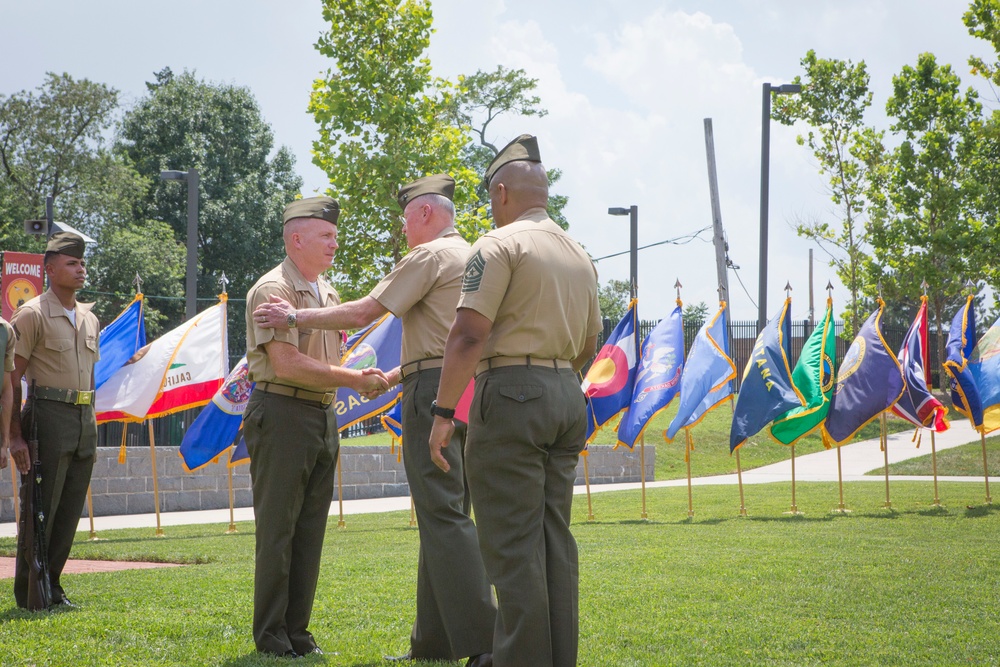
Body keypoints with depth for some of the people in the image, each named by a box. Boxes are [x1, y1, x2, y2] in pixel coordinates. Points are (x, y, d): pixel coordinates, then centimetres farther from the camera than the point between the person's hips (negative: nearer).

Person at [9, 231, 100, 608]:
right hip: (48, 421, -7)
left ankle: (51, 588, 15)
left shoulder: (89, 319, 16)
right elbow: (11, 379, -9)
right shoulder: (32, 315, -6)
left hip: (84, 423, 7)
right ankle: (28, 595, 3)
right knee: (40, 511, -4)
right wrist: (15, 435, -15)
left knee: (69, 514, 7)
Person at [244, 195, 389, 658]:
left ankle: (297, 631, 15)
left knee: (310, 531, 9)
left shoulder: (326, 293, 17)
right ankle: (270, 636, 2)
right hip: (283, 415, -8)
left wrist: (364, 377, 5)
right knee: (277, 530, -4)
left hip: (323, 416, 8)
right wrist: (354, 380, -18)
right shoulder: (273, 289, -11)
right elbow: (288, 364, -20)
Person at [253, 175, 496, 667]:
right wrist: (391, 377, 33)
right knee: (441, 517, 11)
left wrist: (294, 317, 2)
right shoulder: (472, 258, 22)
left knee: (444, 517, -13)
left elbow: (362, 313, -9)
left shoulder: (430, 256, -7)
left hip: (434, 390, -10)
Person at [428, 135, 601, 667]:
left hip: (511, 391, -8)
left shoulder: (501, 244, -8)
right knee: (554, 538, 10)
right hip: (567, 395, 8)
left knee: (512, 544, -7)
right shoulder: (579, 256, 17)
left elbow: (469, 334, -15)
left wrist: (443, 412, -13)